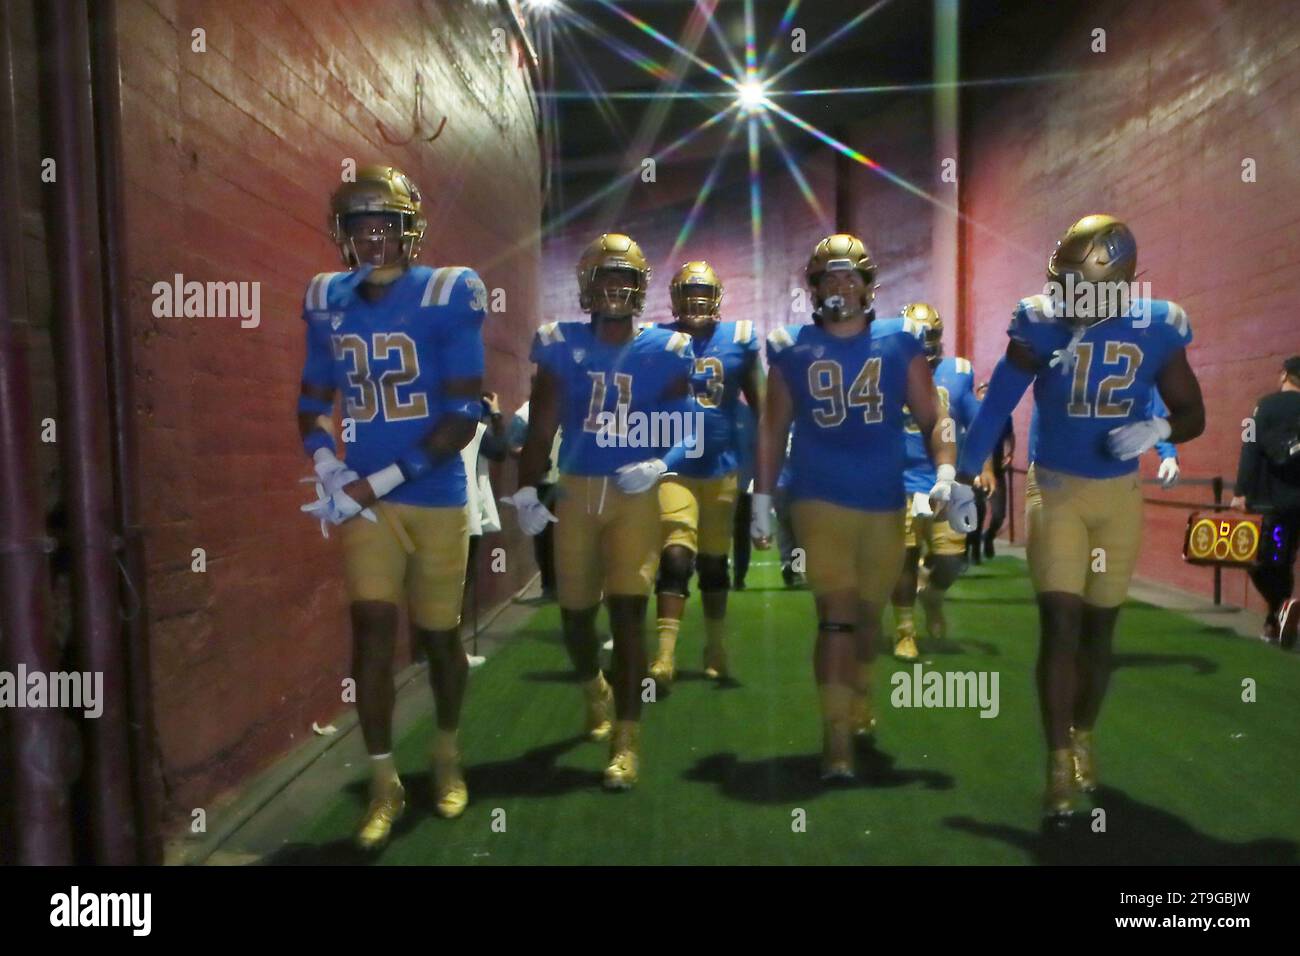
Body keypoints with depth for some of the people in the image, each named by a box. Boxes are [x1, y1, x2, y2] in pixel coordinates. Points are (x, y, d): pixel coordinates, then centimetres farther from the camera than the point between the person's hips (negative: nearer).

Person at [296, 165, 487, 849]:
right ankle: (383, 783, 15)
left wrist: (377, 483, -16)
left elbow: (464, 417, -14)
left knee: (438, 633, 10)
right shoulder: (329, 301, 4)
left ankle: (447, 755, 35)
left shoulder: (444, 296, -11)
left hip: (435, 496, -3)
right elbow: (312, 402, 14)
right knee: (372, 627, -2)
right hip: (364, 495, 3)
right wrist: (327, 469, -6)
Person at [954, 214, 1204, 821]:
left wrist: (1156, 430, -19)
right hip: (1053, 489, -2)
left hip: (1119, 495, 2)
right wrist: (964, 480, -3)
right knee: (1059, 623, -8)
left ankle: (1083, 739, 32)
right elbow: (997, 404, -4)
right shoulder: (1041, 322, -10)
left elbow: (1193, 415, 3)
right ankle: (1059, 762, 1)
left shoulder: (1155, 328, -5)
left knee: (1098, 626, 12)